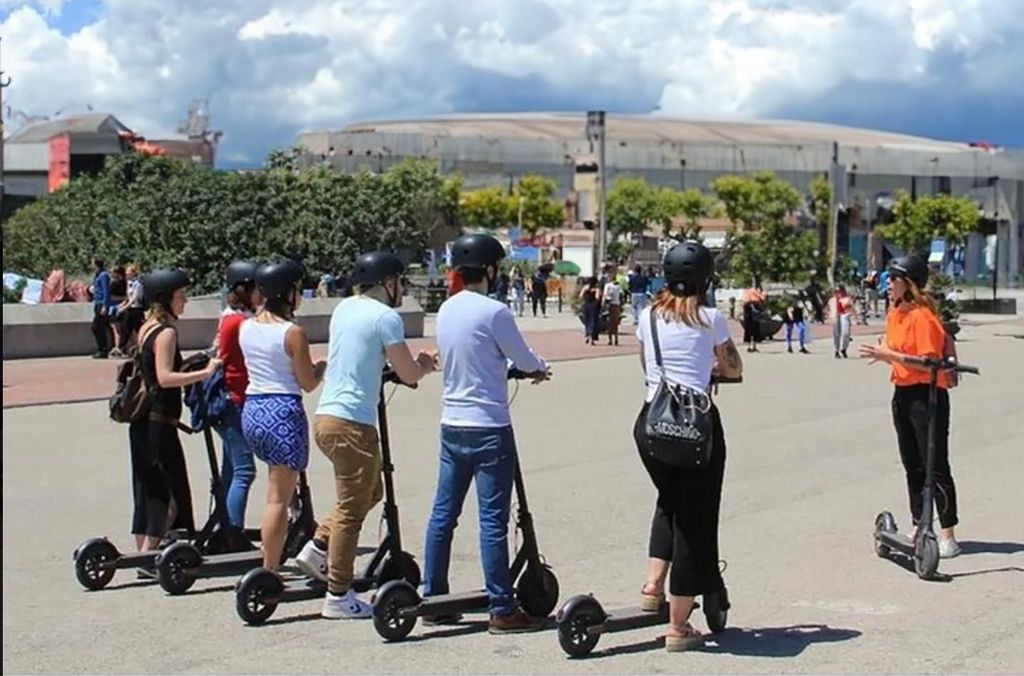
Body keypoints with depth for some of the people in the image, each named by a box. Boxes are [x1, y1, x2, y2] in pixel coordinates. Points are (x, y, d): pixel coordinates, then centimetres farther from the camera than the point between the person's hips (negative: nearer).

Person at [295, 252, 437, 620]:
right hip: (352, 423, -9)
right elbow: (409, 375, -10)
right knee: (352, 509, 0)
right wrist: (424, 364, 13)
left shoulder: (344, 308, 14)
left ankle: (318, 548, 18)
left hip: (326, 416, 9)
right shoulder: (386, 317, -11)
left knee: (370, 492, 24)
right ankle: (339, 596, 5)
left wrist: (412, 362, 21)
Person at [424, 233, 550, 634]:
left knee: (443, 513, 12)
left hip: (452, 425, 8)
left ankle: (432, 598, 19)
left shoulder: (446, 310, 8)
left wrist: (515, 366, 24)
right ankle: (502, 609, 0)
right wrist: (539, 368, 18)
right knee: (493, 519, -4)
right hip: (489, 428, -8)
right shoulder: (493, 312, -15)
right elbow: (523, 359, -4)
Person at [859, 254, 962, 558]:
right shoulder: (895, 314, 10)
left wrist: (890, 355, -23)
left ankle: (947, 535, 1)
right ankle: (920, 528, 24)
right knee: (912, 466, 15)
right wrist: (882, 354, -2)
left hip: (926, 395, -9)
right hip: (902, 394, 9)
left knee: (936, 467, -4)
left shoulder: (923, 317, -17)